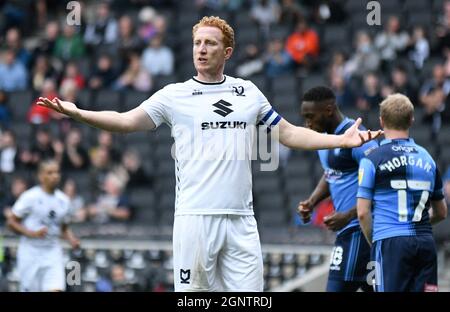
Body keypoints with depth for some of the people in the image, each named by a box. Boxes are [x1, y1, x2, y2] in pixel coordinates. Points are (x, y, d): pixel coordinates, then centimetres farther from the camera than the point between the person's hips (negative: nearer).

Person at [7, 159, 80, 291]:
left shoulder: (63, 200, 7)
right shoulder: (30, 197, -9)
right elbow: (11, 221, -6)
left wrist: (71, 239, 0)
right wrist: (32, 233, -19)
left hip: (53, 252, 4)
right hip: (30, 251, -4)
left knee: (56, 289, -13)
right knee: (30, 289, 1)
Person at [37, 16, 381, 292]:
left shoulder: (248, 92, 13)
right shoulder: (175, 94, 4)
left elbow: (288, 133, 20)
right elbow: (127, 121, -3)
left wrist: (341, 140, 14)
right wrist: (76, 112, -17)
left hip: (241, 220, 3)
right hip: (195, 217, -3)